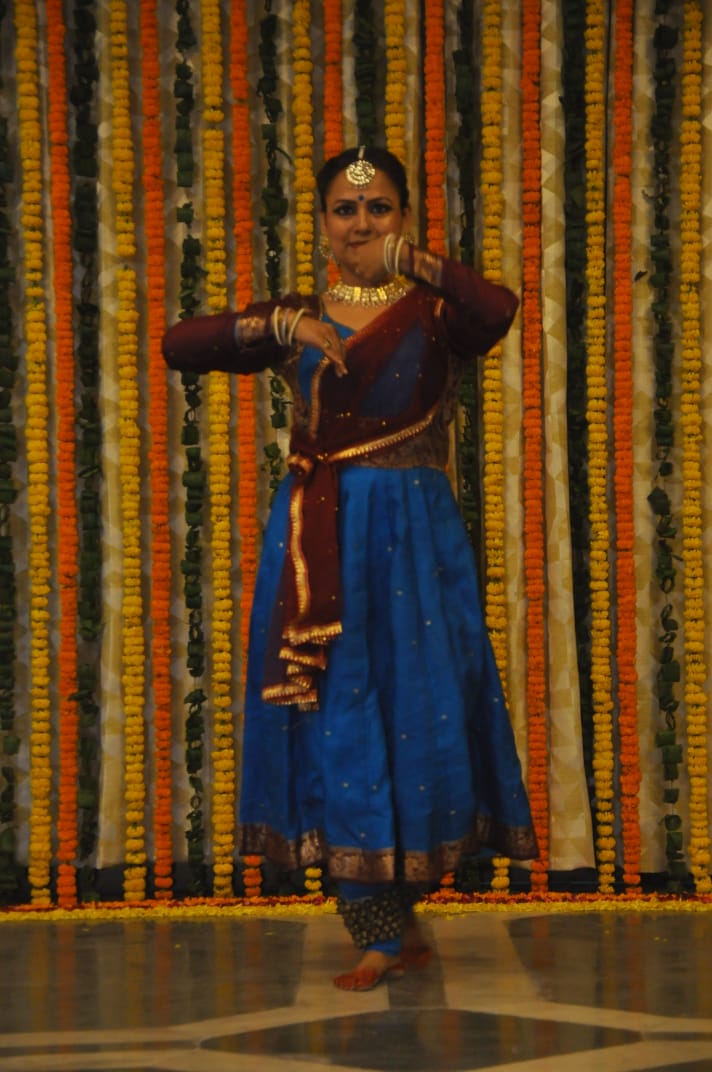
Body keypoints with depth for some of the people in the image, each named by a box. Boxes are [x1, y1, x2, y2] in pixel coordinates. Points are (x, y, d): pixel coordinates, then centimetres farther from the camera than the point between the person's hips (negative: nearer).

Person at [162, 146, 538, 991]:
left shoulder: (435, 314, 1)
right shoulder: (293, 319, 8)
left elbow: (498, 311, -23)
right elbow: (178, 345, -4)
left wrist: (415, 262, -38)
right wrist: (279, 326, -18)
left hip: (415, 535, -2)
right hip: (317, 540, 2)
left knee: (416, 707, 2)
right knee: (334, 721, 1)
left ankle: (394, 917, 21)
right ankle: (383, 934, 9)